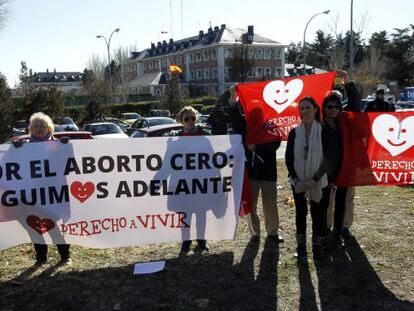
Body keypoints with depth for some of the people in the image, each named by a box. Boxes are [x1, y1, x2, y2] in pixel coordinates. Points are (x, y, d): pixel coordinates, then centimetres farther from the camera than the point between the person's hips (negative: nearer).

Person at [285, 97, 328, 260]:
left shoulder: (323, 131, -6)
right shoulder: (294, 132, 0)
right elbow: (288, 158, 1)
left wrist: (315, 179, -14)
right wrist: (296, 179, -8)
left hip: (318, 182, -2)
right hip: (298, 181, 2)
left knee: (318, 213, 5)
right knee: (300, 212, 9)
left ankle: (318, 246, 18)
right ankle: (300, 245, 21)